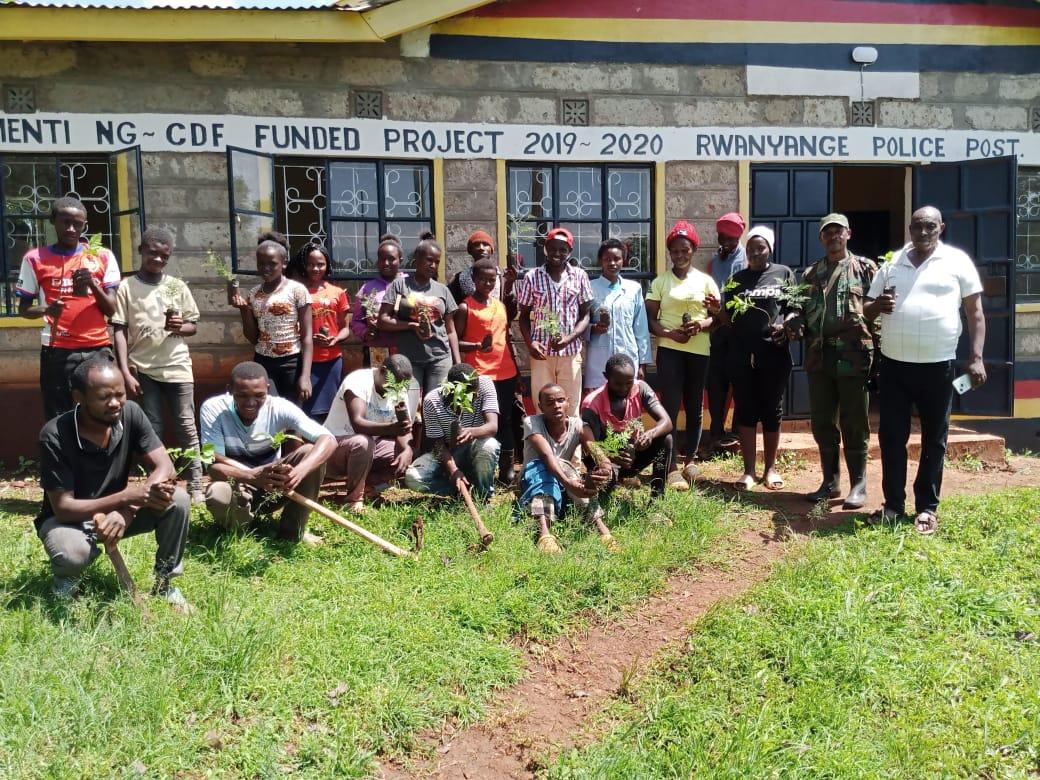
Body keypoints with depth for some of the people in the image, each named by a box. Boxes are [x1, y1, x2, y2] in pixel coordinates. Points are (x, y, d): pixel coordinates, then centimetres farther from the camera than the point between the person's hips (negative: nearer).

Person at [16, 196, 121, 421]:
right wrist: (46, 310, -11)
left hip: (98, 349, 1)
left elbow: (112, 310, 5)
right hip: (57, 351, -1)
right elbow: (23, 308, 10)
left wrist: (92, 284, -13)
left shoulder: (102, 256, 8)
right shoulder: (35, 258, 6)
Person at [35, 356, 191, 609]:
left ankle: (164, 582, -1)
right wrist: (127, 495, -38)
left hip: (118, 510, 4)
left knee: (178, 501, -22)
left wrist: (127, 509, -34)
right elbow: (62, 508, -26)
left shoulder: (130, 413, -17)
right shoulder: (55, 436, -27)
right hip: (68, 517, -3)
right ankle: (65, 579, 3)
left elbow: (165, 467, -19)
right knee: (72, 554, -37)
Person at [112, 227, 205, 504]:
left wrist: (179, 327, -12)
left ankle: (196, 487, 4)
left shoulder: (177, 286, 6)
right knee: (153, 430, 5)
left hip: (177, 366, 1)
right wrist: (125, 372, -9)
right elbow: (120, 331, -2)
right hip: (144, 368, -1)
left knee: (186, 427, 1)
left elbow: (194, 326, 12)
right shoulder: (126, 287, 1)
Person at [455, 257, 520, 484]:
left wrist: (516, 370, 17)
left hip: (505, 373, 6)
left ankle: (507, 470, 18)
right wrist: (478, 346, -24)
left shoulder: (502, 305, 14)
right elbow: (455, 342, -7)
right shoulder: (465, 307, -3)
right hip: (480, 375, -6)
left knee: (505, 422, 10)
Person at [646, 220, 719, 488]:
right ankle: (671, 467, -2)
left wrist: (701, 325, -14)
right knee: (670, 406, -6)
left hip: (699, 350, 2)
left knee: (694, 406, 9)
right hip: (669, 349, -2)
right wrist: (670, 333, -15)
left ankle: (691, 460, 23)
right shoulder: (660, 282, 6)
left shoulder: (706, 281, 8)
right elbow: (650, 318, 2)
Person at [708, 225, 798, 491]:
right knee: (745, 411, 4)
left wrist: (786, 324, -16)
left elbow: (795, 309, 4)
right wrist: (717, 310, -10)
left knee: (772, 410, 7)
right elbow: (729, 318, 10)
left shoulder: (784, 274, 5)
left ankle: (770, 468, 20)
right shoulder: (737, 279, 11)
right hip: (742, 354, 2)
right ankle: (749, 470, 13)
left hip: (774, 353, -2)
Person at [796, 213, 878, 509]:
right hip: (819, 356, 4)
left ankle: (858, 485, 12)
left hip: (853, 356, -4)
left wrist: (878, 350, -9)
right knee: (822, 422, 9)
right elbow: (802, 311, 18)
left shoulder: (866, 268, 4)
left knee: (854, 424, 1)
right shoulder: (810, 274, 16)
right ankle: (830, 482, 21)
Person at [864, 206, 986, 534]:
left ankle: (927, 506, 18)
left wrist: (976, 358, -8)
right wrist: (879, 305, -9)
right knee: (891, 436, 7)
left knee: (934, 439, 8)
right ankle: (893, 503, 19)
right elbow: (866, 310, 15)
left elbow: (975, 313, 1)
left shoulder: (957, 261, 1)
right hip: (894, 364, 3)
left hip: (938, 365, -3)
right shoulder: (892, 263, 9)